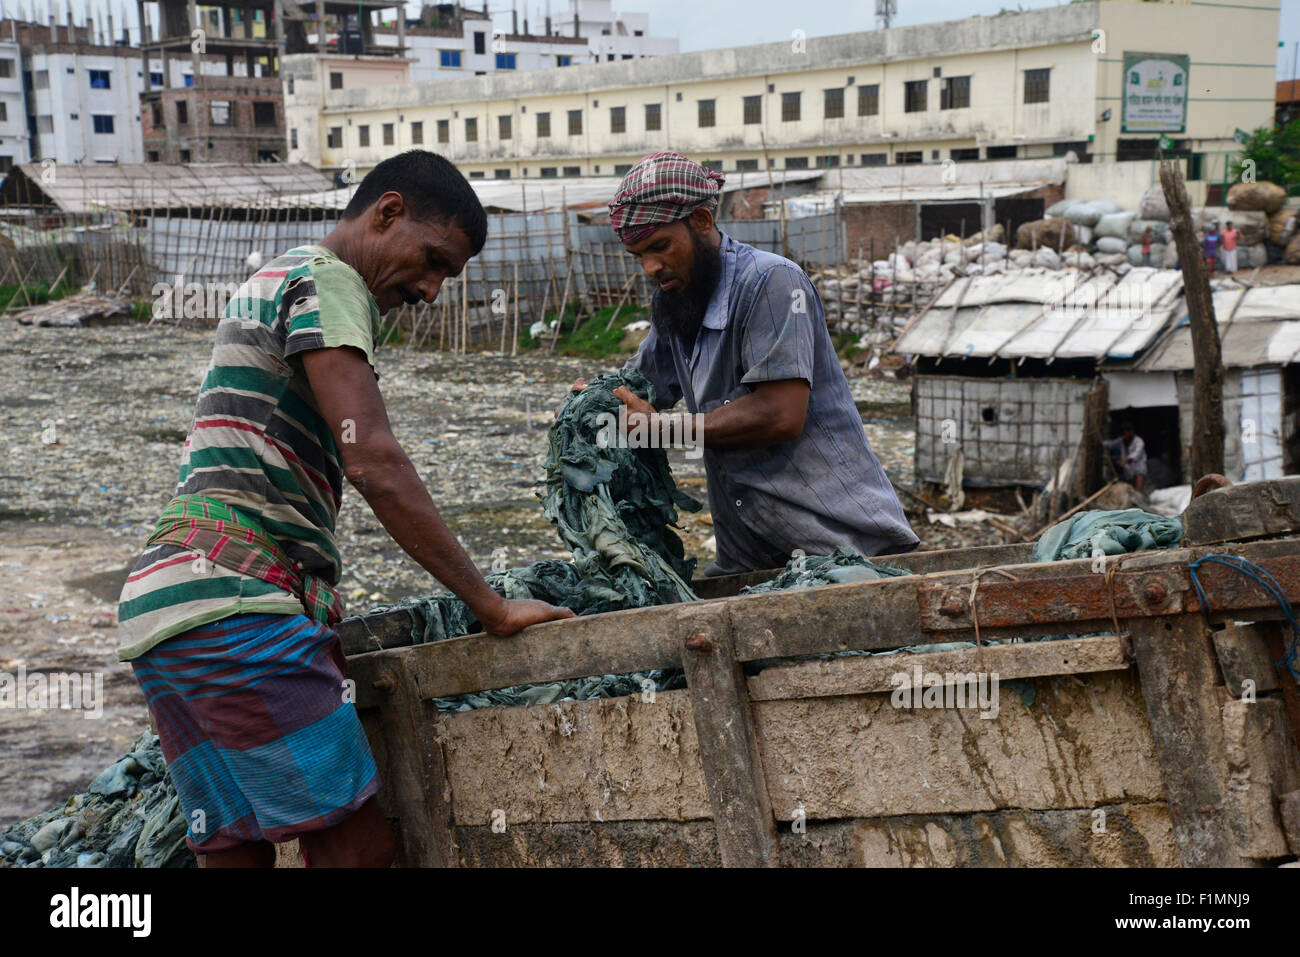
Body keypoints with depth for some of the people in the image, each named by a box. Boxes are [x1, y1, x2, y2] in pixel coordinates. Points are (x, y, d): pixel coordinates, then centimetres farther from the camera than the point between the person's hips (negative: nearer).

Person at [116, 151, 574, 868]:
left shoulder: (266, 286, 28)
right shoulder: (325, 280, -3)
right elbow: (373, 463, -16)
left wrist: (320, 622, 25)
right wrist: (490, 607, -13)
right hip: (231, 602, -10)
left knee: (234, 850, 8)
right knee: (358, 846, -11)